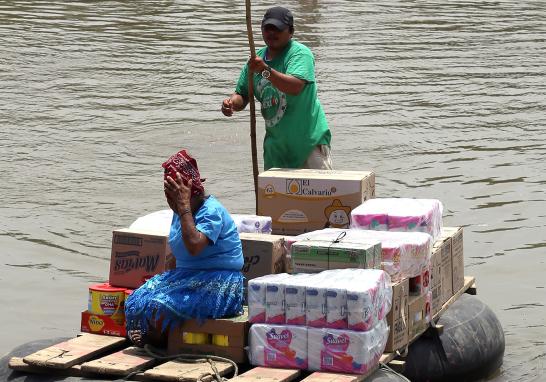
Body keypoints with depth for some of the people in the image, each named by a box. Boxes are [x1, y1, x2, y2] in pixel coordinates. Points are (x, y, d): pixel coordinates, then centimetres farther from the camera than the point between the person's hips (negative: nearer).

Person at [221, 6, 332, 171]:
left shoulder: (300, 53, -12)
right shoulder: (256, 59, 8)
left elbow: (296, 86, -30)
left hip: (310, 139, -7)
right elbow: (242, 96, 11)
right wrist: (232, 103, -12)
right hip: (276, 143, 7)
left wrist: (266, 71, -41)